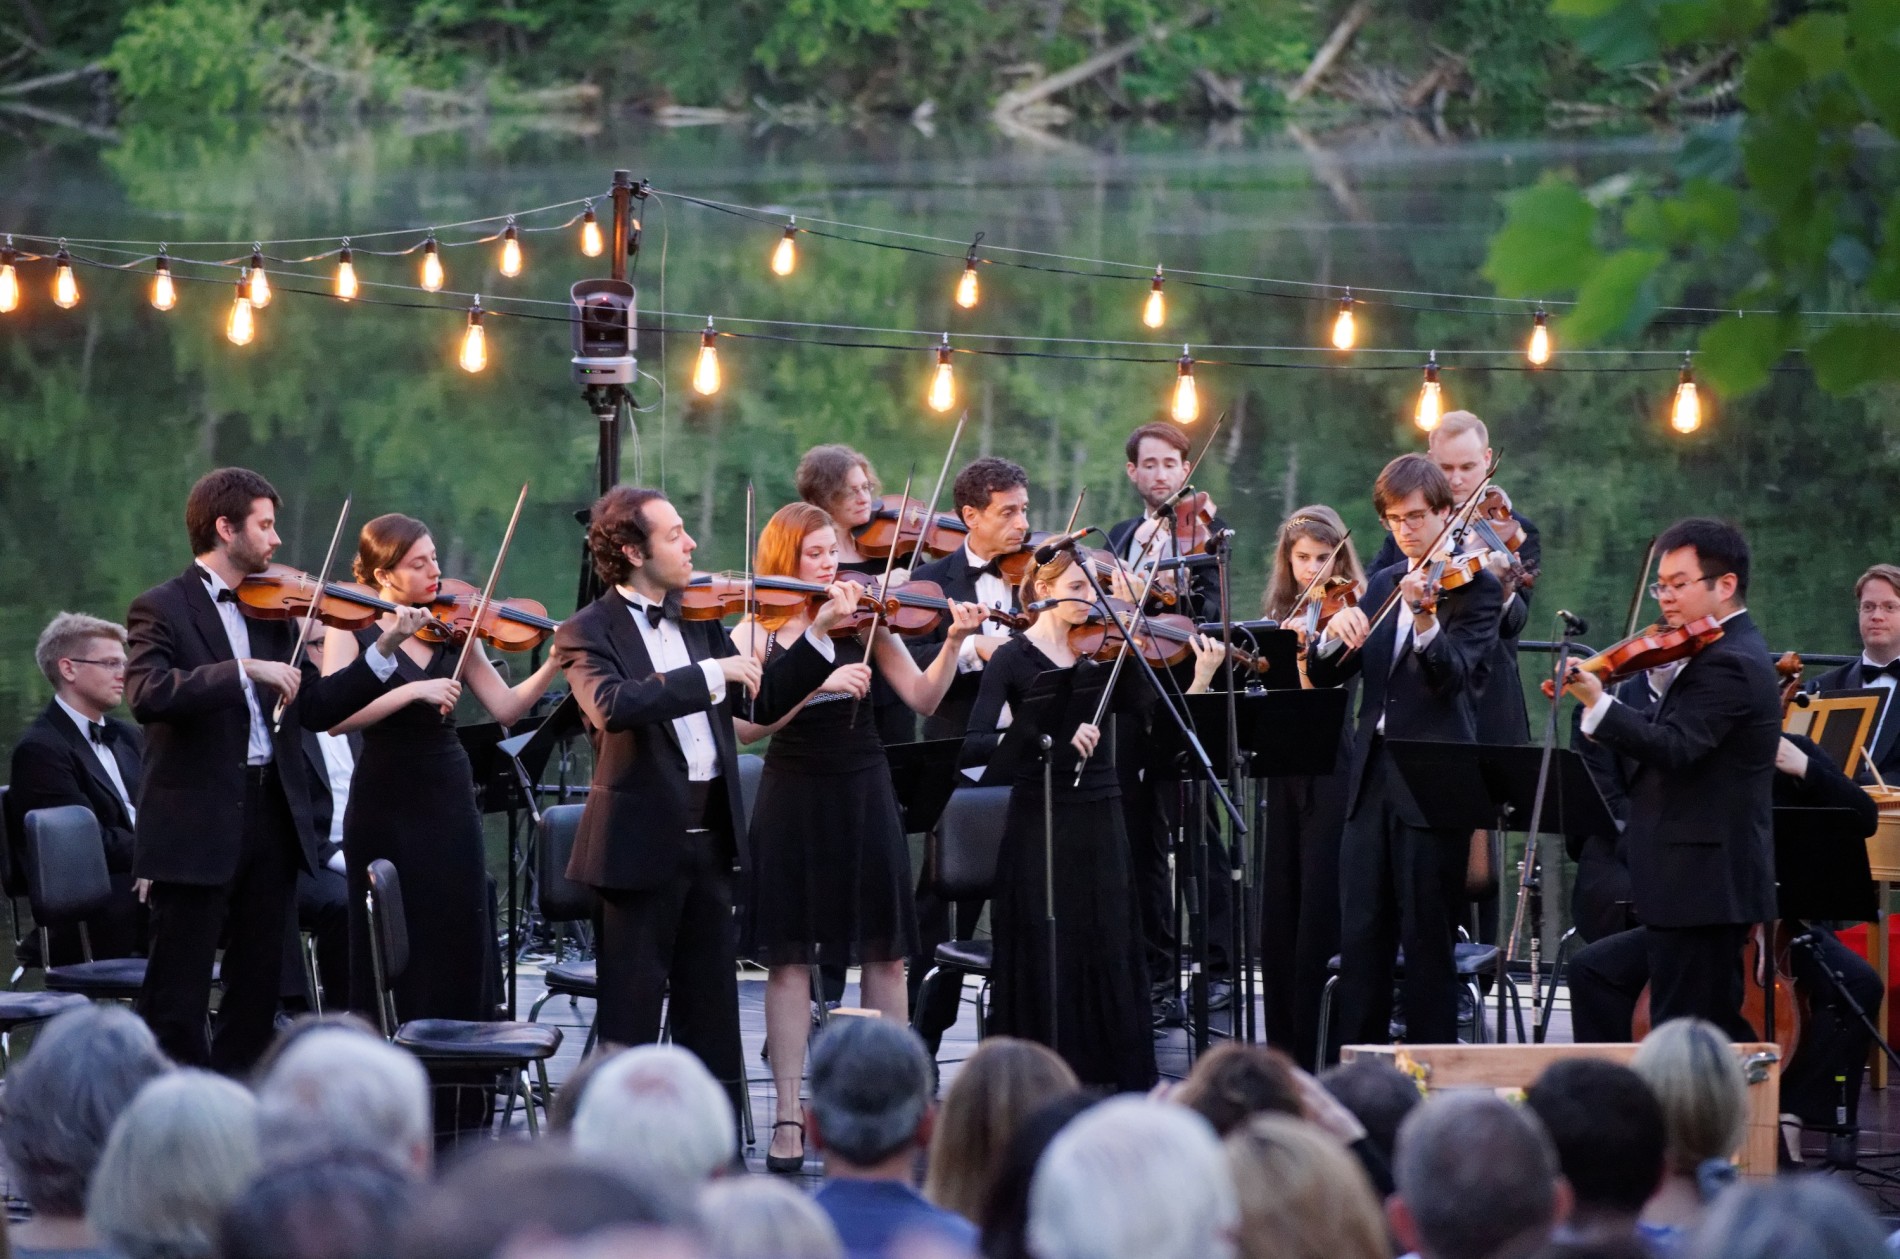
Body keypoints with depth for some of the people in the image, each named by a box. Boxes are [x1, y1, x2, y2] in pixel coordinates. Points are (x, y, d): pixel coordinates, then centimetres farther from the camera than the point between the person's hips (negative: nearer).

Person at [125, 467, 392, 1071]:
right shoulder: (162, 609, -6)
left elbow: (316, 706, 11)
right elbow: (148, 694, -24)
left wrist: (385, 651, 1)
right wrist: (244, 671, -28)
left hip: (271, 817, 7)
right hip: (196, 827, -7)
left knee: (257, 991, 10)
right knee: (177, 999, -4)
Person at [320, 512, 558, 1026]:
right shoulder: (351, 632, -4)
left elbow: (505, 708, 0)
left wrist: (556, 662, -13)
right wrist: (413, 691, -26)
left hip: (450, 797, 4)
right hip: (384, 805, -4)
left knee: (460, 946, 3)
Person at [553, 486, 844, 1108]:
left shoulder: (699, 620, 12)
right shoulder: (588, 632, -8)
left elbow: (764, 702, 13)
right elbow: (613, 706, -28)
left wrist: (820, 635, 4)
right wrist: (710, 673, -28)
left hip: (710, 839, 7)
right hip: (641, 844, -7)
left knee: (712, 1013, 12)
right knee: (631, 1011, -1)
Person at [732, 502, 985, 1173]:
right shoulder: (754, 633, 0)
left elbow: (922, 697, -3)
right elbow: (746, 725, -13)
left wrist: (953, 642, -18)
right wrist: (817, 685, -23)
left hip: (863, 792, 1)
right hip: (792, 797, -1)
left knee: (883, 952, 3)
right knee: (789, 956, 0)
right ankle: (788, 1116, 4)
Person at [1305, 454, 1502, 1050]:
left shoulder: (1475, 586, -3)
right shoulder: (1381, 587, 17)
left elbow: (1454, 674, -18)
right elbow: (1324, 675, 12)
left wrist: (1425, 617, -38)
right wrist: (1335, 634, -11)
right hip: (1372, 777, 6)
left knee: (1427, 939, -3)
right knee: (1360, 936, 6)